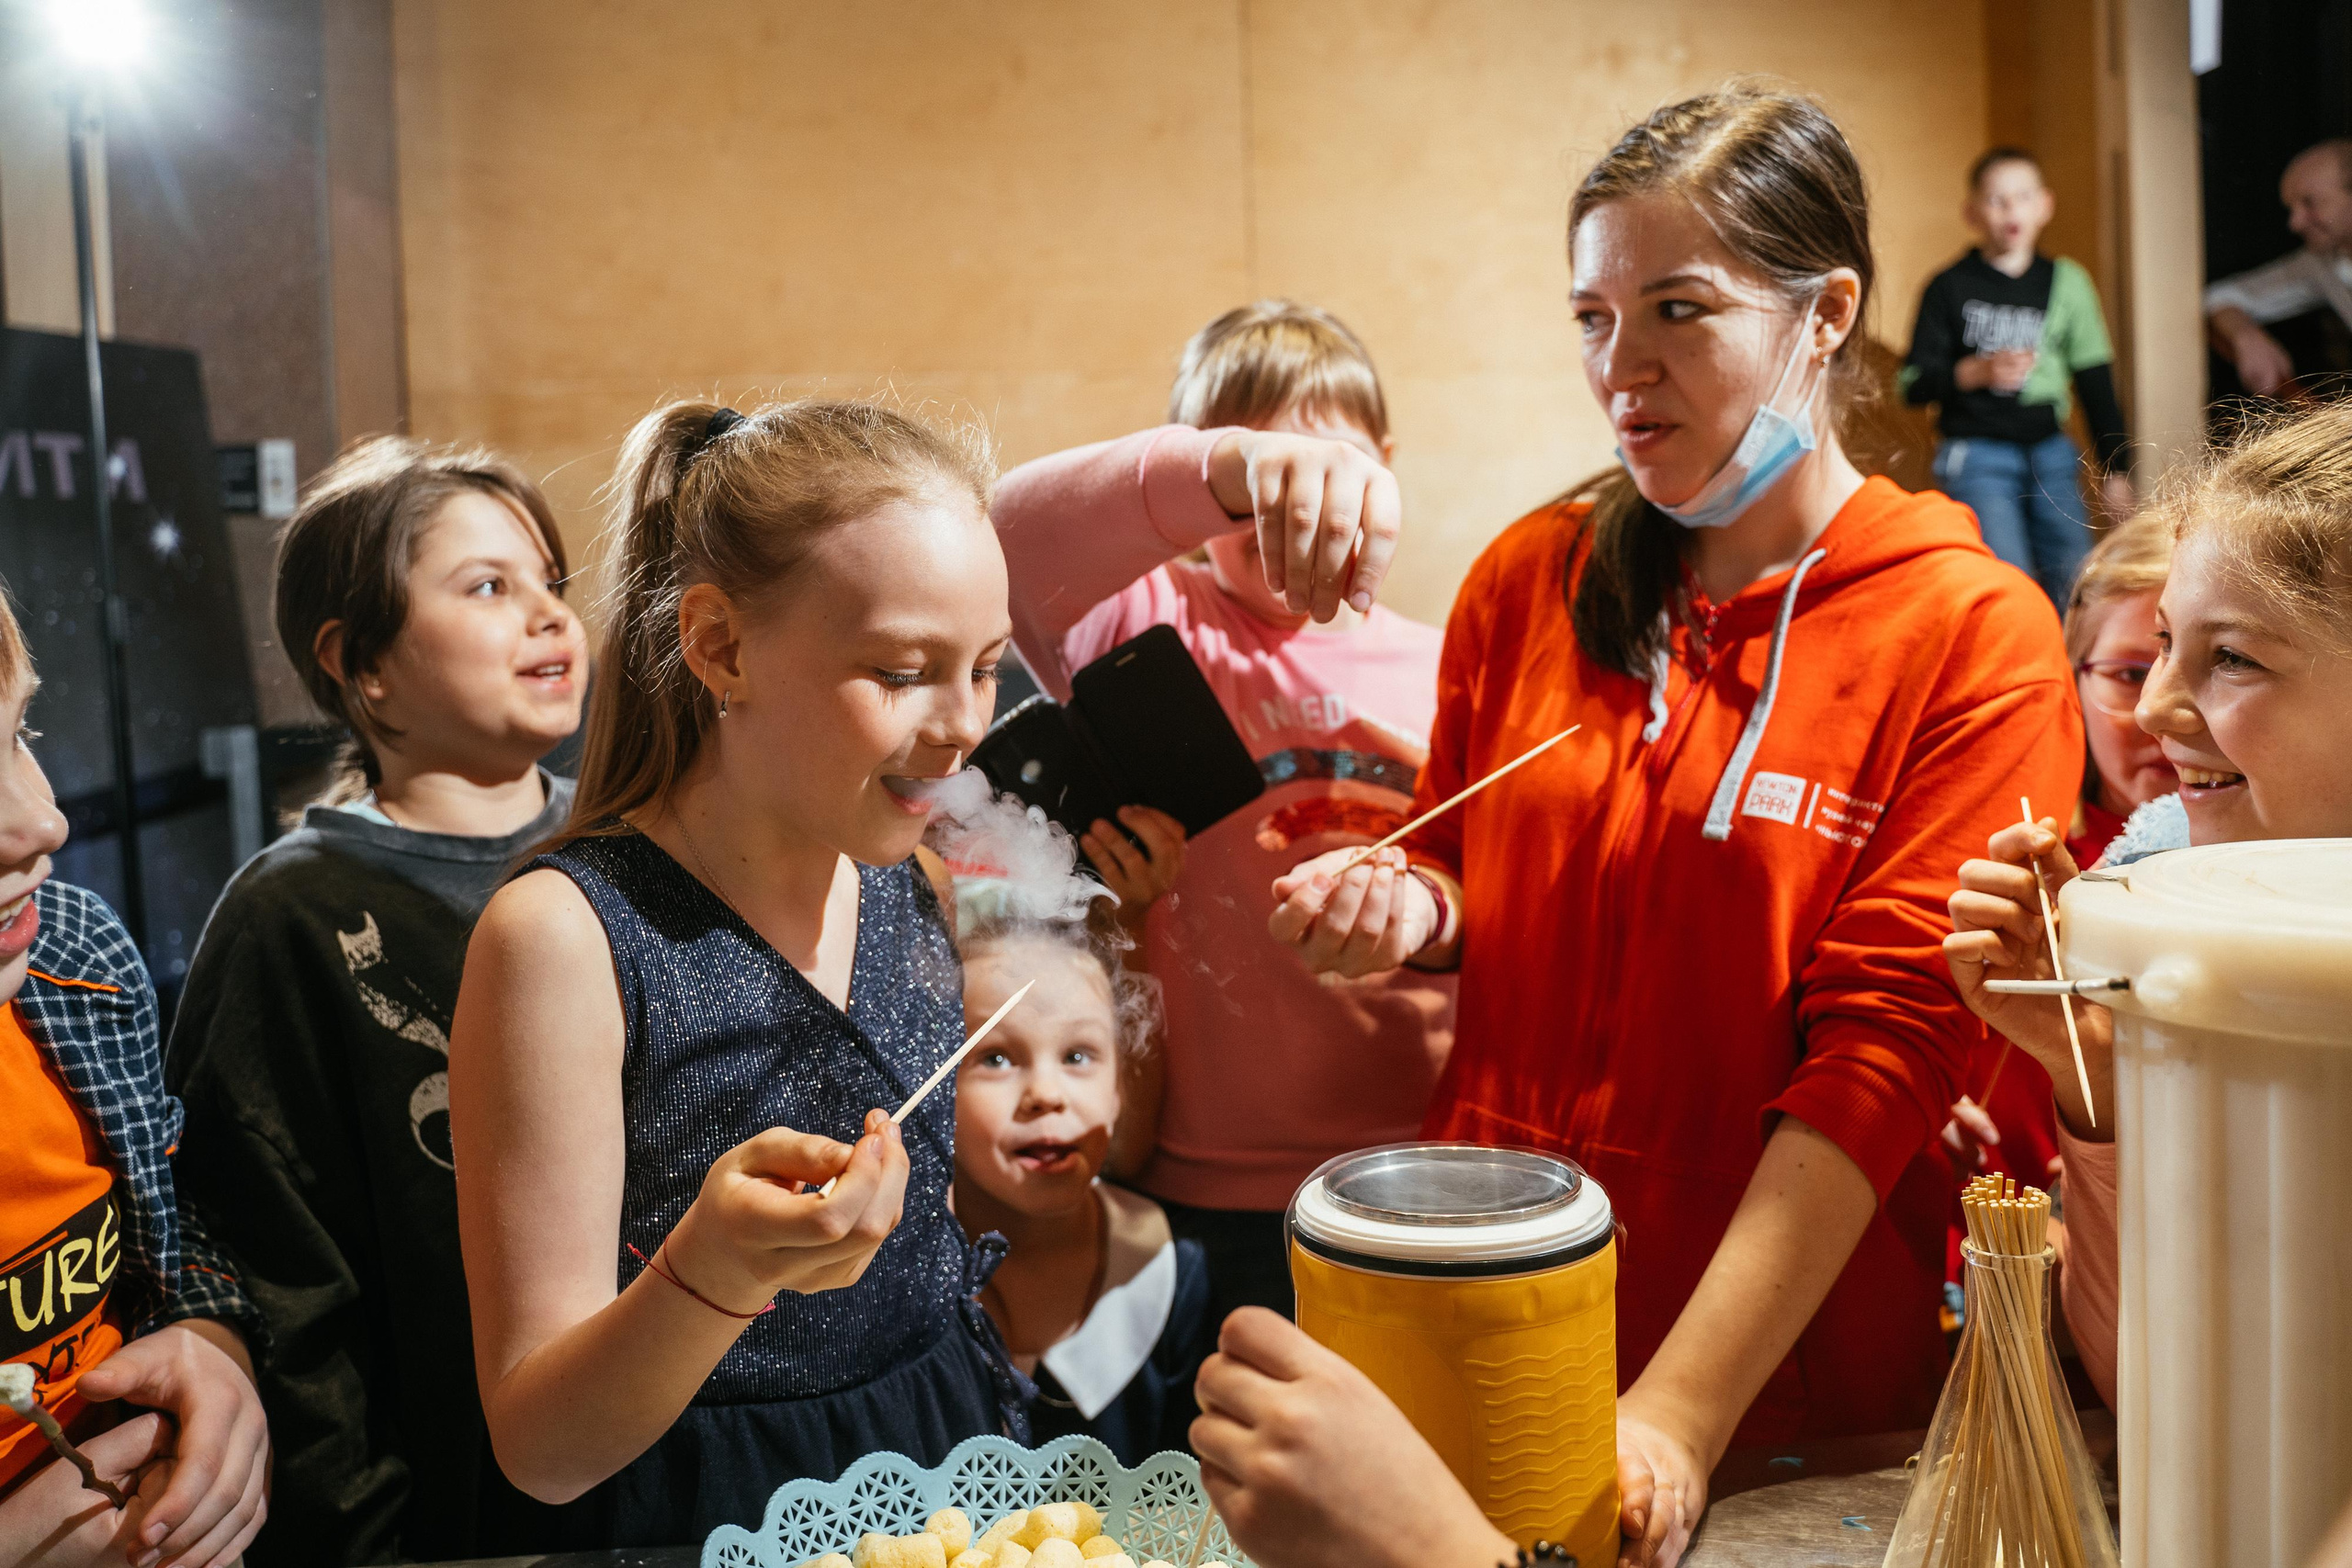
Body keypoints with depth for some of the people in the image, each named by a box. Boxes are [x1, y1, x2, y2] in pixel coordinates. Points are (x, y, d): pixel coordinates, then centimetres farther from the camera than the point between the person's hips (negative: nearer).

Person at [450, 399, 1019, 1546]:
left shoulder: (922, 893, 2)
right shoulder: (565, 936, -14)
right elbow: (540, 1450, -11)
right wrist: (710, 1272, -30)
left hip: (959, 1471, 4)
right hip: (712, 1521, -3)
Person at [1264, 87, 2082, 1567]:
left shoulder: (1976, 636, -10)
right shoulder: (1529, 577, 0)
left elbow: (1886, 1047, -16)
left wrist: (1678, 1416, -22)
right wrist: (1408, 907, -11)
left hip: (1793, 1368, -3)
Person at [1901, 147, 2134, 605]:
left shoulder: (2067, 282, 9)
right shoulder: (1950, 288, -1)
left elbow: (2096, 382, 12)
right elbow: (1912, 383, -3)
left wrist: (2115, 468, 11)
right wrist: (1976, 372, -20)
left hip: (2051, 451, 4)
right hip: (1977, 454, -4)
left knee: (2075, 583, 2)